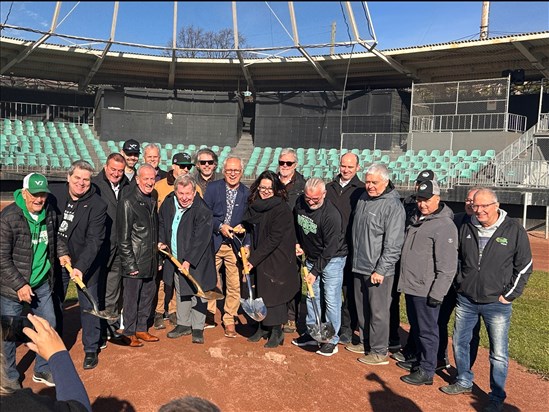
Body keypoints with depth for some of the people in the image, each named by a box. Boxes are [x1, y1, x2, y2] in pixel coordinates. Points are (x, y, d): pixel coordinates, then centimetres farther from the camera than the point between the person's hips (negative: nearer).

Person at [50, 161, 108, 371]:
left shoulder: (97, 205, -17)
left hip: (86, 263, -3)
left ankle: (91, 350, 23)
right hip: (56, 259, 3)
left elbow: (94, 241, -21)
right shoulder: (54, 192, -7)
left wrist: (81, 266, -31)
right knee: (54, 305, 14)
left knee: (88, 306, 7)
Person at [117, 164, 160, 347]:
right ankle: (130, 333, 19)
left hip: (150, 259, 8)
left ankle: (141, 329, 30)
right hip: (135, 260, -7)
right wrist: (129, 263, -16)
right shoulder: (128, 201, -15)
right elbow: (123, 237, -15)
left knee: (148, 294, 15)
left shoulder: (153, 197, 8)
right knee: (132, 298, 4)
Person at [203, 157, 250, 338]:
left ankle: (229, 320, 19)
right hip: (213, 243, 0)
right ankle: (208, 314, 29)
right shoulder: (213, 188, 0)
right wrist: (220, 226, -16)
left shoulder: (247, 194, 2)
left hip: (236, 245, 0)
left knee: (234, 285, 3)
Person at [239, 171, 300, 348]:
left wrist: (254, 259, -19)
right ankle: (263, 328, 27)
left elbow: (274, 239, -20)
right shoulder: (254, 206, 5)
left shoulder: (282, 210, -17)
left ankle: (276, 332, 16)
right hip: (259, 259, 6)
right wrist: (242, 227, 0)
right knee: (260, 293, 12)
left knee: (273, 295, 0)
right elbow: (249, 226, 22)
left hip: (277, 259, -6)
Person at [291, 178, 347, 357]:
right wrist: (297, 243, 4)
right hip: (311, 257, 7)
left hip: (332, 259, -6)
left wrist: (315, 271, -23)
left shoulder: (331, 214, -28)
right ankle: (312, 333, 28)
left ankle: (332, 339, 11)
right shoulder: (300, 202, -8)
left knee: (331, 300, -3)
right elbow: (296, 224, 14)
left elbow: (330, 249, -25)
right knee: (311, 296, 14)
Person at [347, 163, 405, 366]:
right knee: (362, 308, 19)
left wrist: (381, 270, -20)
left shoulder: (392, 205, -16)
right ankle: (365, 342, 35)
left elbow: (393, 244, -19)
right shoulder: (363, 198, 9)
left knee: (378, 311, 2)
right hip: (359, 266, 8)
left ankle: (379, 352, 16)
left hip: (378, 270, -8)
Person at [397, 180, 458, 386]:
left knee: (427, 330, 3)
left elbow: (447, 266, -20)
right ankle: (420, 360, 36)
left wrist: (437, 293, -20)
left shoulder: (444, 226, -17)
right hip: (411, 287, 9)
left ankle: (427, 371, 16)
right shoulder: (417, 219, 12)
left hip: (426, 290, -9)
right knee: (416, 327, 20)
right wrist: (404, 281, 22)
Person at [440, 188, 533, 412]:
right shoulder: (466, 228, 3)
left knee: (499, 354, 3)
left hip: (497, 303, -4)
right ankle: (464, 382, 35)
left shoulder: (514, 230, -8)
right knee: (460, 343, 15)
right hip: (465, 300, 4)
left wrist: (509, 295, -6)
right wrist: (459, 285, 9)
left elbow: (524, 266, -3)